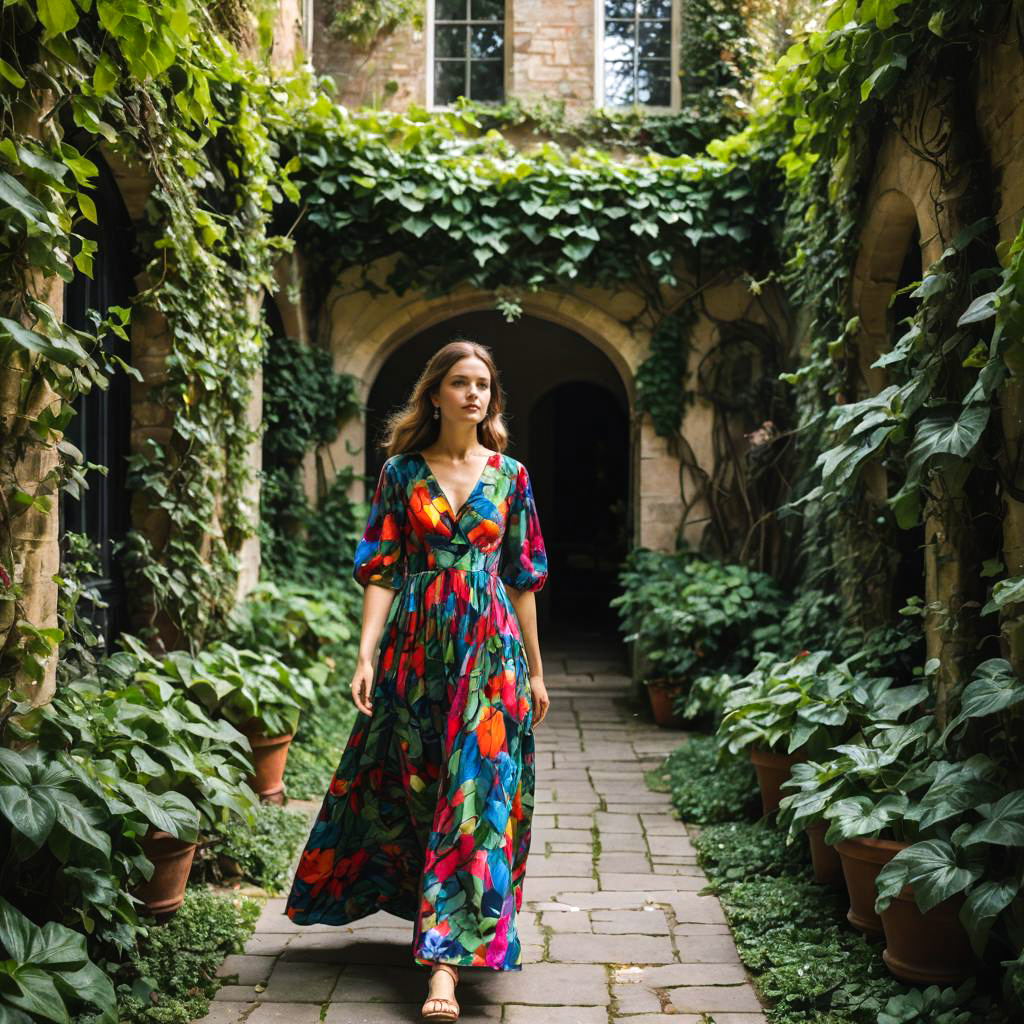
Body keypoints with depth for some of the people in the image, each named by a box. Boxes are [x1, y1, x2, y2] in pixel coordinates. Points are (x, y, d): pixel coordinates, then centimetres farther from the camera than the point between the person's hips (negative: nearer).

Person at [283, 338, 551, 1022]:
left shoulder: (509, 475, 6)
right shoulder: (402, 471, 4)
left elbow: (524, 577, 9)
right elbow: (382, 571, 0)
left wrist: (535, 670, 9)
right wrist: (367, 654, -10)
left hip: (489, 651, 0)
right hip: (415, 645, 1)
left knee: (474, 794, -6)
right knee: (409, 786, 7)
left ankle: (446, 962, -6)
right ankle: (445, 926, 30)